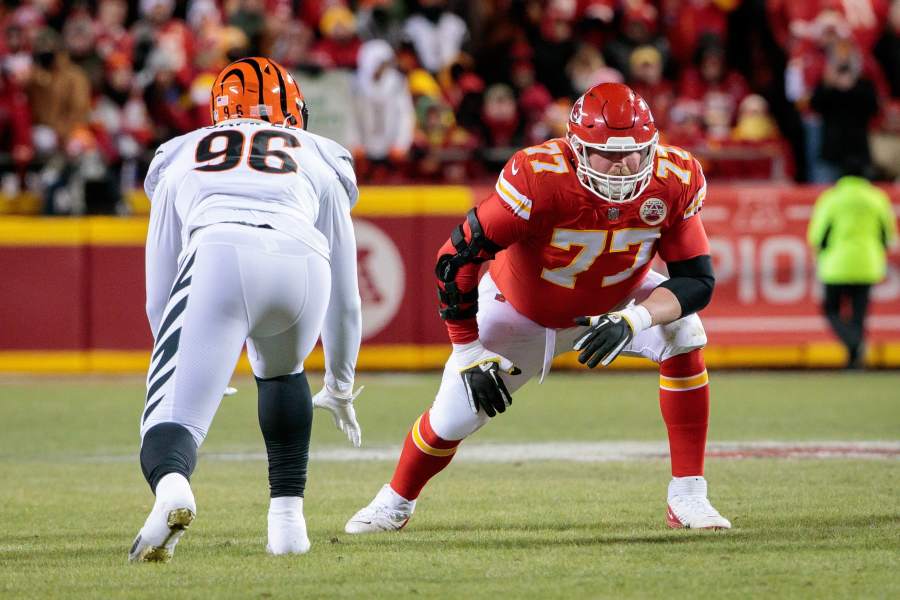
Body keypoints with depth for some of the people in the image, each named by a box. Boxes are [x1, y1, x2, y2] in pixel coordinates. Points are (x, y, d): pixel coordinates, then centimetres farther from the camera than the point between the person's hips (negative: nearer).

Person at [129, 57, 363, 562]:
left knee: (171, 418, -4)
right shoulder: (319, 161, 36)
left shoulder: (180, 159, 36)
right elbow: (344, 295, 40)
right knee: (281, 373, 33)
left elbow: (159, 295, 34)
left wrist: (188, 368, 49)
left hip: (217, 255, -2)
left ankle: (171, 486, -38)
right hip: (301, 261, 2)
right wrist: (340, 385, 52)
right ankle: (288, 514, 25)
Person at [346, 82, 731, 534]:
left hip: (613, 304, 2)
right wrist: (470, 354, -26)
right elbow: (457, 259, -30)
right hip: (523, 308, -2)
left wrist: (633, 320, -41)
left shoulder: (675, 182, -27)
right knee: (452, 419, -2)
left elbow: (698, 280, -23)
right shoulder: (540, 177, -37)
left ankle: (687, 496, -15)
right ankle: (395, 503, 32)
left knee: (683, 334, -25)